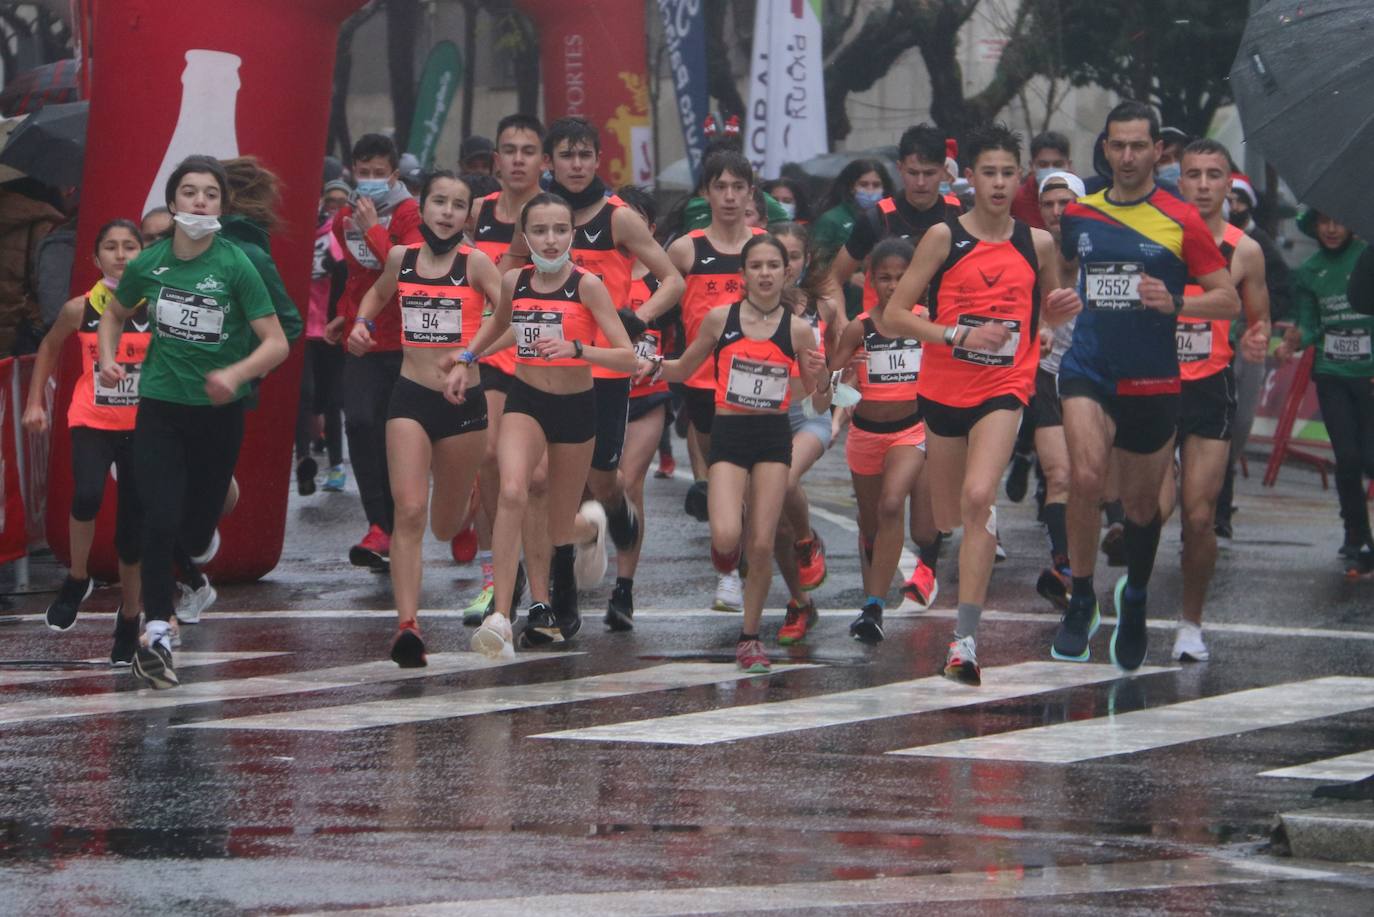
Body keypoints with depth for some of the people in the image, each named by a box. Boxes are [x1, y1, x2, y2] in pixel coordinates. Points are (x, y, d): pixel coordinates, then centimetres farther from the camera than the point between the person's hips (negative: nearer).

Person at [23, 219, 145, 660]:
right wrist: (36, 401, 11)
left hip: (143, 426, 0)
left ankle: (129, 619, 26)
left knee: (134, 525, 7)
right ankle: (77, 580, -1)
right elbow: (51, 345, 15)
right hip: (92, 422, 0)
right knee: (87, 495, -27)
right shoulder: (80, 309, -4)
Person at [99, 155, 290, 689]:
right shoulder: (149, 264, -3)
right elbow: (115, 313, 18)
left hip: (219, 410, -1)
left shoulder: (236, 266, -12)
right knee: (159, 521, -12)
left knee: (197, 532, 11)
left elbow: (276, 343, -14)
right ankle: (156, 636, -5)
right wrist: (108, 359, 0)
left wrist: (237, 374, -32)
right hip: (160, 407, 1)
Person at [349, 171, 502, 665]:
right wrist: (362, 323, 8)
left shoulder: (475, 263, -6)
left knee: (446, 526, 13)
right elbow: (378, 294, 26)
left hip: (463, 401, -1)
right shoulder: (401, 257, 5)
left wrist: (471, 352, -27)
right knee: (409, 512, -15)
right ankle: (407, 625, -19)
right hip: (410, 397, 1)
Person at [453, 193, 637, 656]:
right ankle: (500, 617, -33)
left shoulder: (587, 286, -14)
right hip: (525, 401, 1)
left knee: (561, 524, 11)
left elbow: (627, 358, -19)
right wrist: (465, 361, 11)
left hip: (575, 407, -1)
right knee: (512, 493, -25)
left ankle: (563, 611, 37)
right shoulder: (514, 282, -3)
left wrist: (576, 349, -33)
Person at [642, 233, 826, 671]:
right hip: (729, 433, -1)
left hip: (773, 437, 1)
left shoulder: (797, 329, 0)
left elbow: (809, 390, 12)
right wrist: (653, 365, -9)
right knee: (726, 537, -20)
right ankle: (728, 543, 19)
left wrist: (818, 375, -10)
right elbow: (683, 369, 11)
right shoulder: (720, 319, -1)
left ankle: (750, 636, 13)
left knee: (762, 545, -3)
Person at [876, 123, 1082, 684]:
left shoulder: (1037, 243, 5)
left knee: (978, 499, -22)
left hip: (1004, 390, -1)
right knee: (947, 517, 13)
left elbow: (1047, 314, 23)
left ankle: (966, 637, -25)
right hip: (944, 388, 1)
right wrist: (958, 335, -18)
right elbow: (891, 318, -7)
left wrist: (1062, 308, -1)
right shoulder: (944, 238, -3)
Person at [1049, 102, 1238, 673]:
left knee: (1141, 506, 12)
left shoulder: (1181, 221, -3)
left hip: (1153, 384, 0)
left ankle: (1134, 600, 40)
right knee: (1086, 477, -24)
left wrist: (1173, 302, -19)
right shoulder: (1078, 216, 6)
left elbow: (1228, 300, -4)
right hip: (1088, 372, 0)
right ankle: (1081, 604, -12)